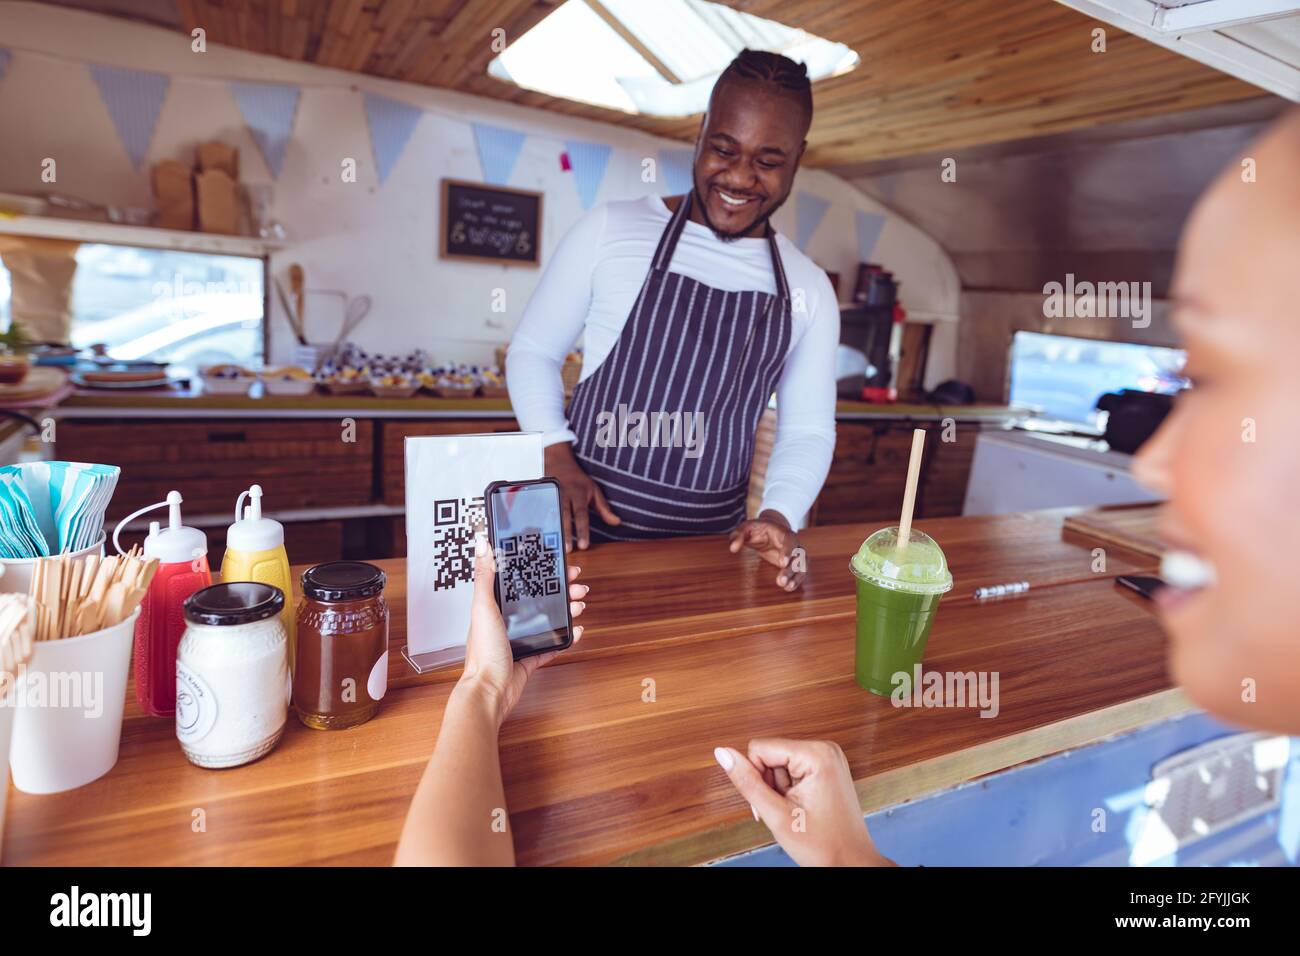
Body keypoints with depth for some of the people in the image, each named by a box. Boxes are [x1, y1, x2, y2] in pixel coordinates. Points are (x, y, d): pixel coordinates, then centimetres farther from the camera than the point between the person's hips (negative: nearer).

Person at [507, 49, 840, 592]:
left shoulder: (808, 289, 3)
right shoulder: (611, 228, -4)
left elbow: (808, 430, 6)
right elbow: (533, 351, 1)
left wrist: (778, 515, -12)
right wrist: (557, 460, -13)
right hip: (584, 531, -2)